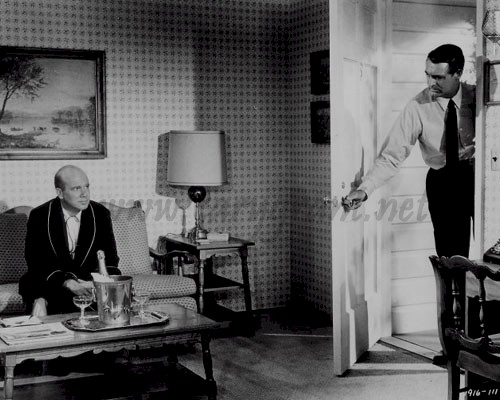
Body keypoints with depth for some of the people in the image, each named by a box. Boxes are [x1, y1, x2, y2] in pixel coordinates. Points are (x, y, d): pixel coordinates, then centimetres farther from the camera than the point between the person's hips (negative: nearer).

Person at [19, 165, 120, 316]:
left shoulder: (100, 214, 0)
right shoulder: (39, 216, -7)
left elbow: (110, 259, -1)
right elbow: (35, 262, -14)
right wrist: (68, 283, -30)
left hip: (89, 281, 3)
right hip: (52, 281, -3)